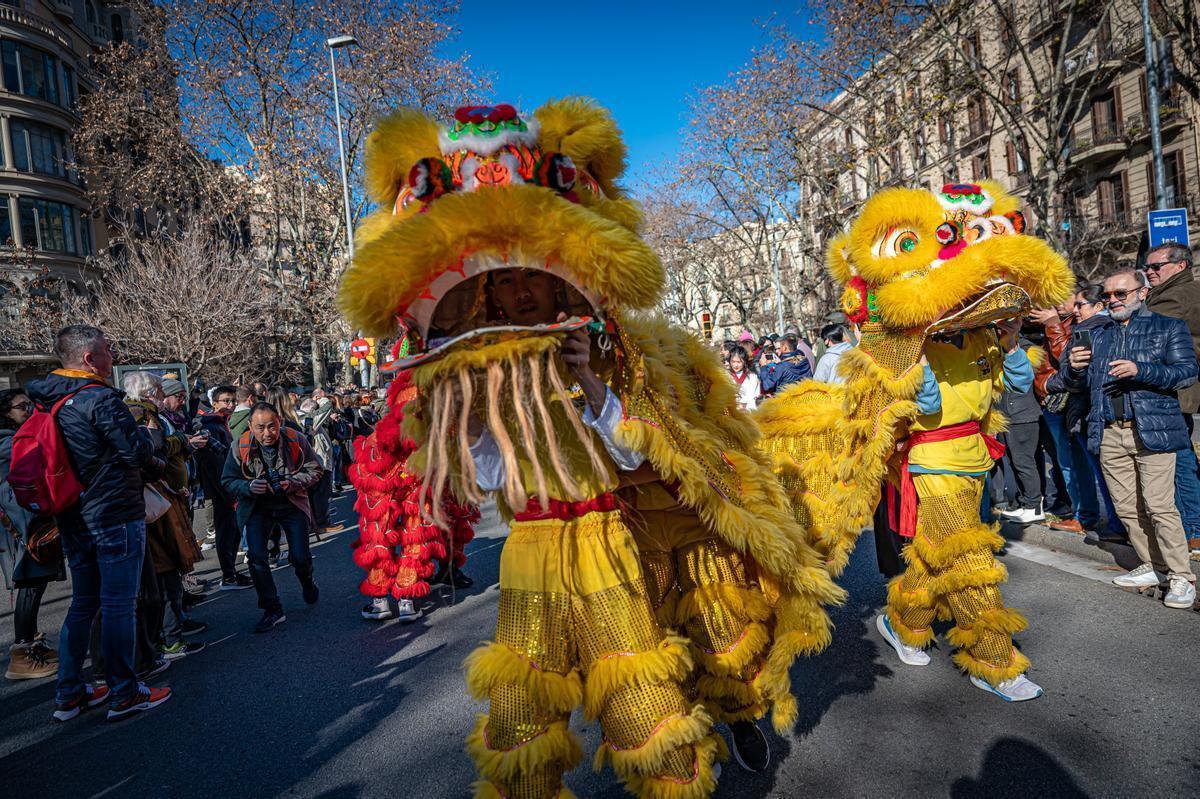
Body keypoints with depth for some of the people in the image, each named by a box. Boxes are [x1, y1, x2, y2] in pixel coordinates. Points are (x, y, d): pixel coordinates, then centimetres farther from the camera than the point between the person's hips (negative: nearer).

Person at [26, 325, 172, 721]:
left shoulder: (47, 403, 10)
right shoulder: (100, 398, -17)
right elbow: (136, 450, -18)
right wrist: (157, 463, 3)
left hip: (74, 520, 8)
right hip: (115, 516, -8)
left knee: (83, 603, 17)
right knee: (119, 605, 0)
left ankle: (68, 695, 25)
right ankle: (124, 694, 9)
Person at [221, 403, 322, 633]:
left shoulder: (296, 440, -18)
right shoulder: (241, 446, -16)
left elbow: (314, 470, -6)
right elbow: (228, 481, -8)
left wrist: (293, 482, -25)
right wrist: (249, 487, -30)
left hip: (292, 504, 0)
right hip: (256, 508, 1)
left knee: (300, 557, 1)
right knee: (256, 557, -12)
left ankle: (308, 584, 38)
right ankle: (272, 610, 5)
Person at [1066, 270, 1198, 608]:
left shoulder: (1169, 327, 7)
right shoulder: (1099, 335, 19)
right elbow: (1080, 384, 18)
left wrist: (1140, 371, -20)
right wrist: (1075, 368, -4)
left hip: (1153, 431, -5)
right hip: (1109, 434, 5)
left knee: (1159, 506, -9)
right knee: (1127, 507, 7)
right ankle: (1153, 567, 20)